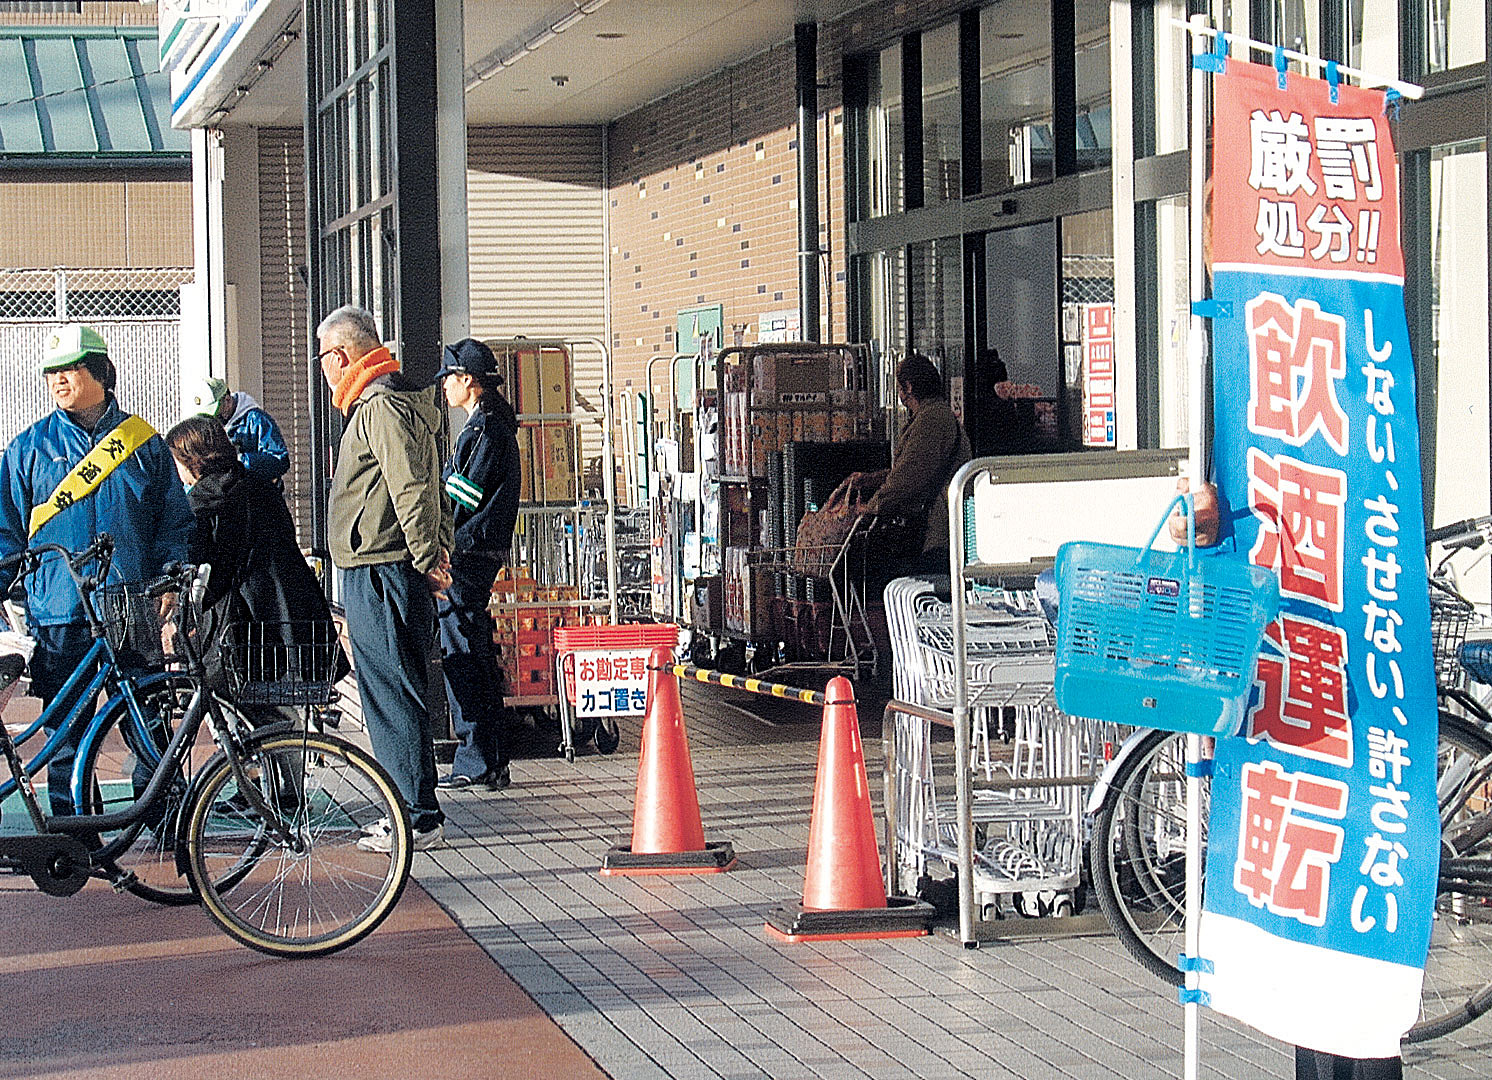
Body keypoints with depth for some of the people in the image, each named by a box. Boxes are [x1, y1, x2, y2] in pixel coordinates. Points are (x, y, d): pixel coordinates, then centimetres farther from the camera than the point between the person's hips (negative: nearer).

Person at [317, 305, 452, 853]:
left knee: (395, 694, -9)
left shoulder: (382, 407, -13)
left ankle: (420, 819, -8)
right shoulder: (380, 404, 22)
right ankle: (410, 810, 19)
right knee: (388, 694, 14)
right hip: (376, 575, 11)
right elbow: (426, 488, 25)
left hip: (382, 576, -11)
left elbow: (413, 488, -22)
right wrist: (437, 550, 18)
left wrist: (427, 559, -20)